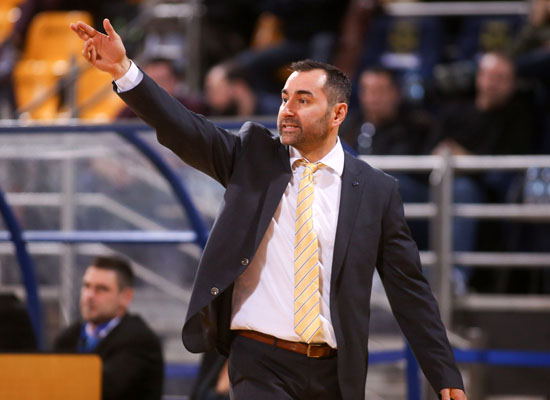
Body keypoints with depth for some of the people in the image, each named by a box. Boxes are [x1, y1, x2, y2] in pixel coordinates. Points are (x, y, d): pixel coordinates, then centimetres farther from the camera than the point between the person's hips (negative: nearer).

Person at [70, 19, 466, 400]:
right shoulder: (253, 155, 5)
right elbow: (186, 131, -9)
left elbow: (409, 289, 6)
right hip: (261, 363, -1)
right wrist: (124, 70, -24)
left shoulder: (376, 190, 4)